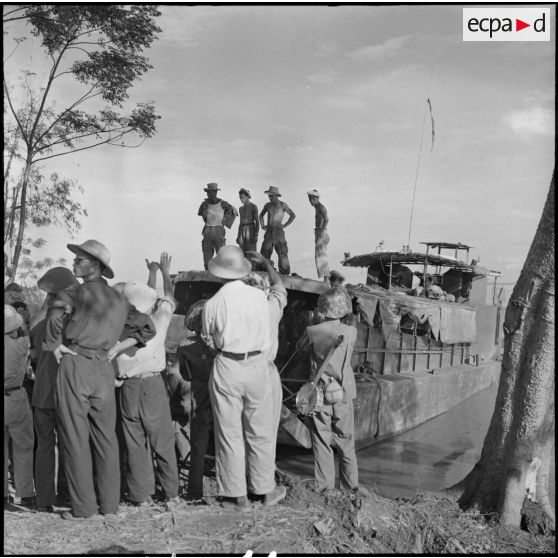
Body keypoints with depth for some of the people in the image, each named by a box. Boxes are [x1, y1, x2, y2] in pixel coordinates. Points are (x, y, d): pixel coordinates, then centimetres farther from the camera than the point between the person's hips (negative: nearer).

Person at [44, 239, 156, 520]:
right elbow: (147, 328, 16)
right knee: (106, 438, 12)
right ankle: (110, 503, 17)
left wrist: (54, 344, -10)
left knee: (76, 439, 2)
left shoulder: (77, 291, -5)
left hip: (75, 364, -5)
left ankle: (83, 507, 7)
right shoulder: (119, 299, 14)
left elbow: (56, 311, -25)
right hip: (104, 369, 6)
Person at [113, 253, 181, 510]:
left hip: (128, 388, 2)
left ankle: (141, 496, 12)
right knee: (163, 441, 6)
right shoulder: (158, 319, -1)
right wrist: (165, 272, 32)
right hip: (153, 385, -2)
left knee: (135, 443, 9)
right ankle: (171, 494, 10)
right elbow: (169, 298, 15)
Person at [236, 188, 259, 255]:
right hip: (242, 231, 6)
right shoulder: (241, 208, 17)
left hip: (251, 230, -6)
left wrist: (256, 234, -16)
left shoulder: (253, 206, -3)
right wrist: (238, 236, 16)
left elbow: (257, 221, -7)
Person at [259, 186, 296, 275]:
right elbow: (261, 215, 27)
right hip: (268, 231, 5)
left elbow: (293, 215, -2)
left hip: (278, 231, -5)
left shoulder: (282, 205, -2)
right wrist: (262, 226, 13)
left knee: (282, 253, -6)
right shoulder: (267, 205, 12)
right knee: (264, 253, 0)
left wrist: (285, 225, -7)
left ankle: (285, 274, -4)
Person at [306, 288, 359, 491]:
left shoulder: (313, 332, -10)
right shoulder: (351, 332, -5)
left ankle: (324, 488, 10)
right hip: (343, 395, 2)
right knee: (346, 446, 14)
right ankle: (351, 486, 22)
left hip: (320, 396, -1)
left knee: (322, 445, 7)